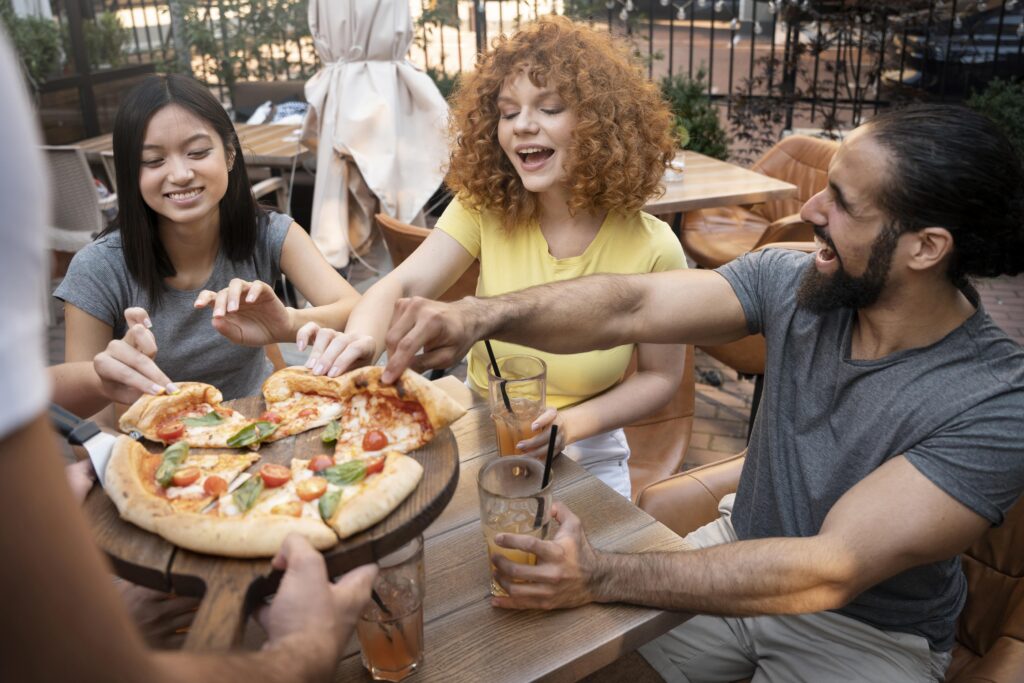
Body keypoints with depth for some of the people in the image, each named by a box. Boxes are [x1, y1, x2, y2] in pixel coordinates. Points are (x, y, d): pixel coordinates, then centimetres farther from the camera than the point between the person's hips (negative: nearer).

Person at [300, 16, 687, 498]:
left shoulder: (652, 249, -17)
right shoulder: (484, 208, -10)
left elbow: (659, 377, -6)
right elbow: (400, 288, -19)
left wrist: (569, 423, -21)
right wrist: (362, 337, -42)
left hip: (583, 459, -1)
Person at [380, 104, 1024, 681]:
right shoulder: (791, 280, -14)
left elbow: (832, 572, -32)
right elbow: (631, 307, -20)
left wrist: (602, 576, -35)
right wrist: (481, 315, -37)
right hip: (743, 551, 4)